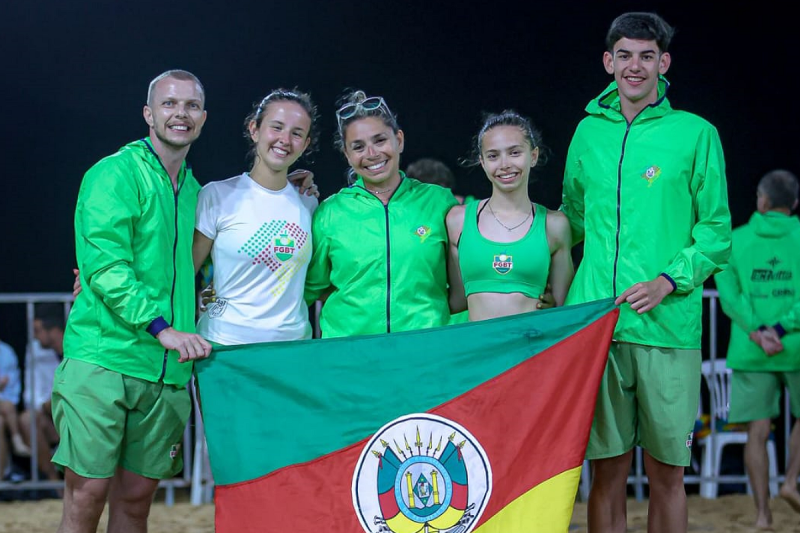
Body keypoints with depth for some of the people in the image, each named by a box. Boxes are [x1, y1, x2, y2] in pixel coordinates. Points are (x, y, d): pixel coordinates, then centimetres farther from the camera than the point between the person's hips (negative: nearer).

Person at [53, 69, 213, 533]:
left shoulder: (195, 192, 18)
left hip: (168, 371, 6)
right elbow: (104, 266, -15)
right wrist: (161, 327, -23)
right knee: (87, 494, -8)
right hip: (104, 358, -6)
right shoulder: (115, 174, -4)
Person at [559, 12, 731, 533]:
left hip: (668, 328, -2)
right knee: (607, 470, 4)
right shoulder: (589, 131, 12)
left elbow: (717, 231, 1)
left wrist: (669, 281, -12)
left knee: (667, 473, 3)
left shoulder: (696, 134, 2)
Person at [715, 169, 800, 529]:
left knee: (758, 431, 4)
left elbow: (730, 295, -6)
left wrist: (758, 333, -12)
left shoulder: (734, 241, 4)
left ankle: (762, 512, 1)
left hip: (749, 352, 1)